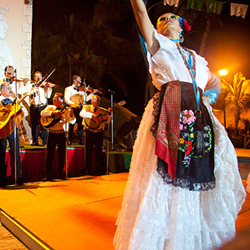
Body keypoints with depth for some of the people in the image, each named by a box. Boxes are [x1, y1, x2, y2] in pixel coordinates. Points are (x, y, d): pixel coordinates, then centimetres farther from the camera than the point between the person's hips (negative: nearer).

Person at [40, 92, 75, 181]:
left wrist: (71, 114, -20)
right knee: (50, 154, -1)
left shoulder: (65, 110, 5)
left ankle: (60, 173, 19)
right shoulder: (50, 107, 5)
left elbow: (72, 121, -1)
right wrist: (53, 112, -22)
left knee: (62, 154, 6)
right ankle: (48, 174, 5)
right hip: (52, 134, -1)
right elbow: (42, 113, -12)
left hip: (61, 134, 1)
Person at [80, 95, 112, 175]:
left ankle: (98, 169, 14)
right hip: (89, 132, -2)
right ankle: (88, 170, 13)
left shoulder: (102, 110, 11)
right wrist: (92, 115, -27)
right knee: (88, 151, 3)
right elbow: (82, 114, -16)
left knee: (99, 151, 5)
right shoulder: (86, 108, 5)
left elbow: (107, 121, 6)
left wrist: (108, 113, -10)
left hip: (99, 133, 2)